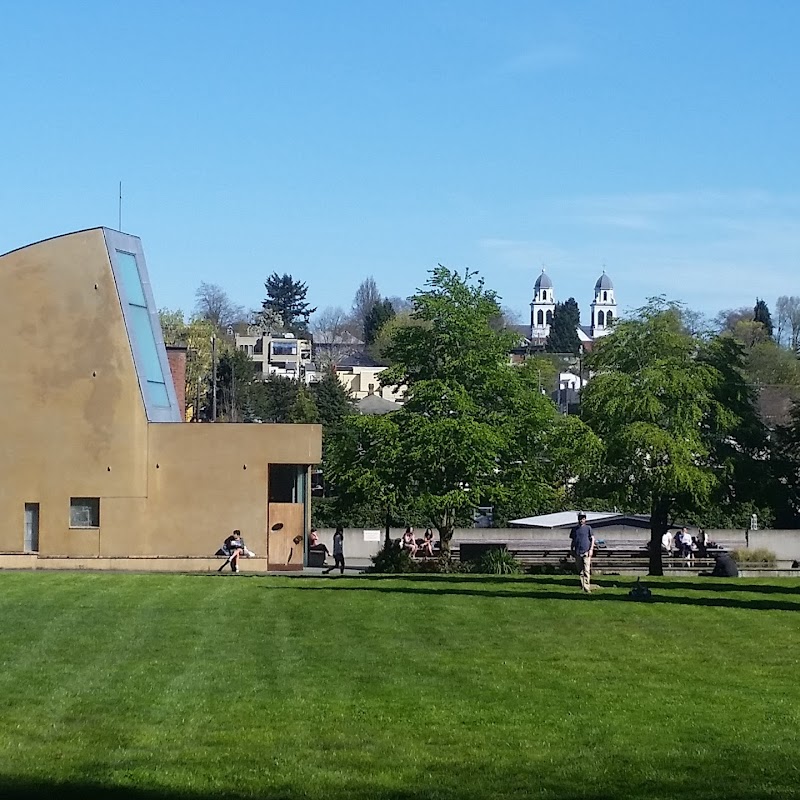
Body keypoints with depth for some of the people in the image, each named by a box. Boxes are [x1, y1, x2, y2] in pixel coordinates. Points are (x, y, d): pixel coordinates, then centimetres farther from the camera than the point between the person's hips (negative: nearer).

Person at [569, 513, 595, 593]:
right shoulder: (574, 529, 14)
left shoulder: (588, 528, 4)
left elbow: (592, 539, 4)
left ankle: (587, 588, -18)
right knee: (580, 571, 8)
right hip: (577, 552, 4)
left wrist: (591, 549, -6)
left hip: (586, 552, -4)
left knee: (586, 570, -12)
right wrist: (572, 550, 14)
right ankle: (582, 585, 16)